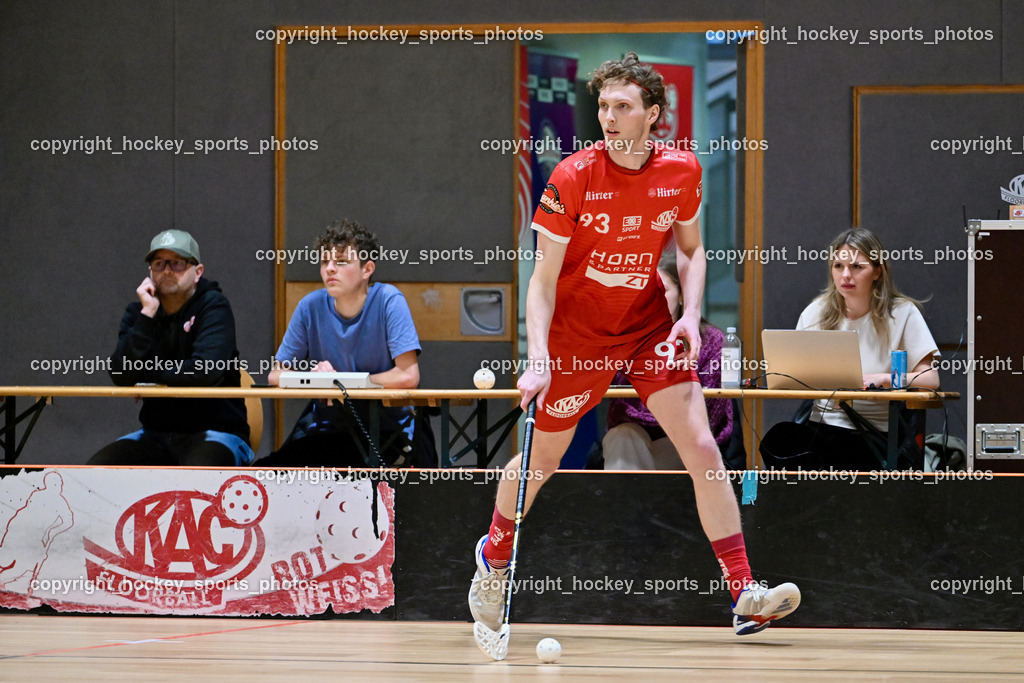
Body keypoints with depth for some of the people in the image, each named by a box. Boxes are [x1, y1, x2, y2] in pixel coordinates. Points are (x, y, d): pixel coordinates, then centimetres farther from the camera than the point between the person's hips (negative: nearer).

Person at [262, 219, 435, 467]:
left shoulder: (389, 300, -10)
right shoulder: (311, 306, 0)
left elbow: (408, 376, -18)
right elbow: (276, 375, 4)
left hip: (389, 426, -3)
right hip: (328, 426, 3)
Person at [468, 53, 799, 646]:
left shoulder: (681, 171, -10)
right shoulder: (572, 178, -20)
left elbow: (691, 251, 8)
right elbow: (543, 280, -17)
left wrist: (691, 315, -9)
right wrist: (538, 359, -28)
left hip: (648, 324, 2)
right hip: (575, 332, -2)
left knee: (702, 448, -10)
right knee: (543, 458, 10)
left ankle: (745, 596, -8)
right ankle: (495, 554, 40)